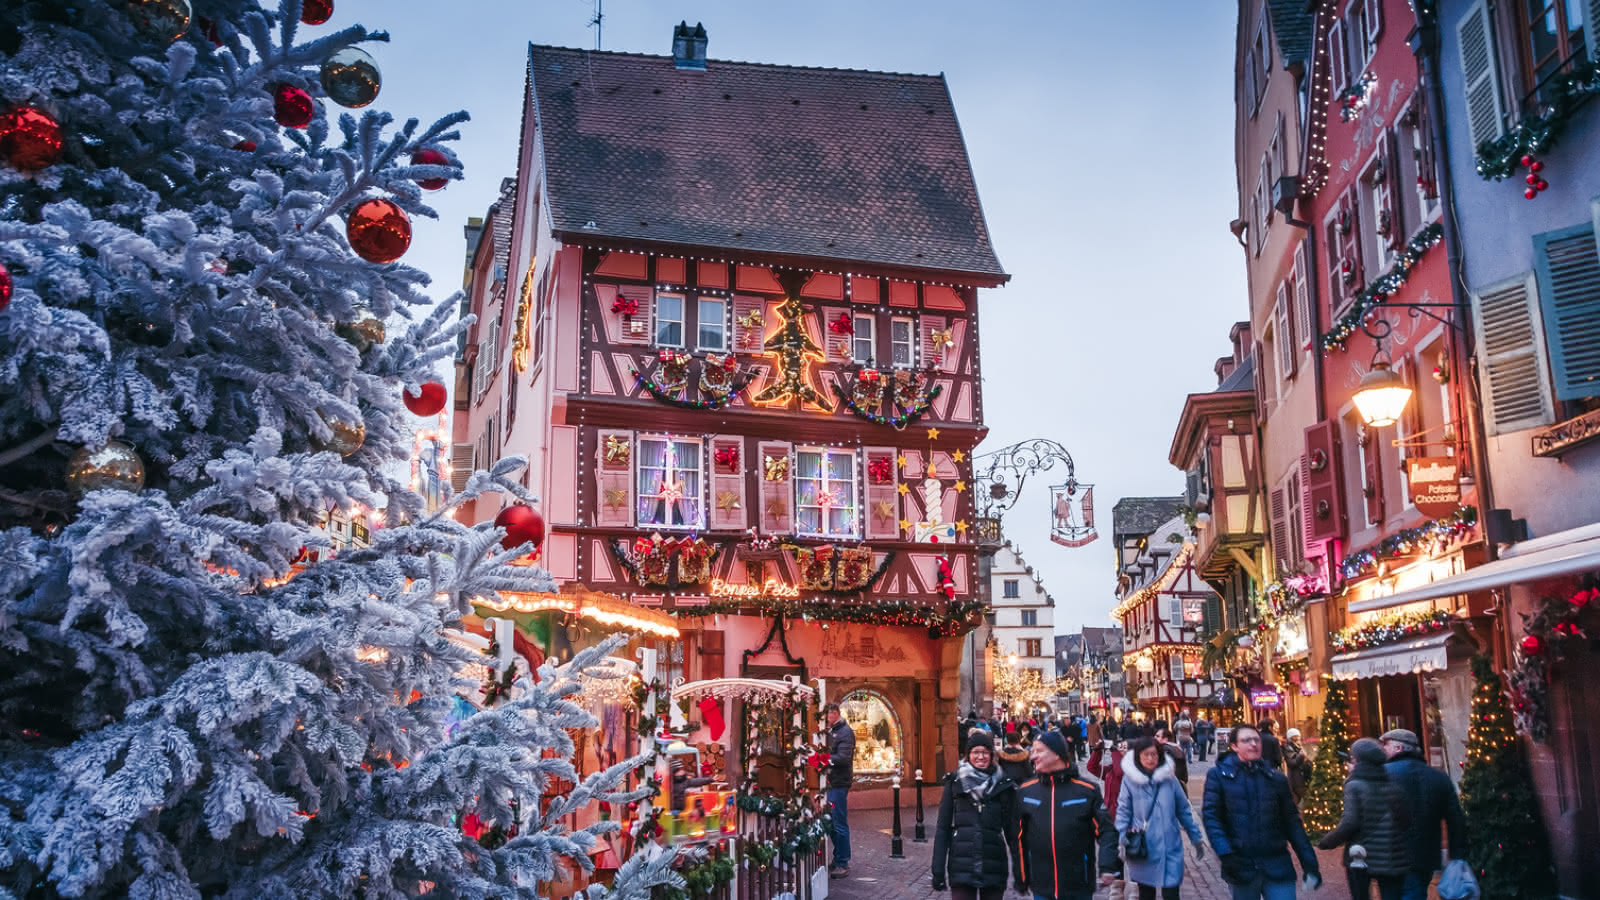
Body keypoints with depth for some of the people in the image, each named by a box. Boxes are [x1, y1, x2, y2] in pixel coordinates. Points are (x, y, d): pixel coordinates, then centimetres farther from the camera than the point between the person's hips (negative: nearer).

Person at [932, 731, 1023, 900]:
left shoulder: (1003, 785, 3)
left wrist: (1018, 870, -1)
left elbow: (1012, 830, 4)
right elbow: (943, 828, 2)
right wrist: (938, 870, -2)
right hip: (961, 867, -1)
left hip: (994, 867, 1)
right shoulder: (955, 783, 2)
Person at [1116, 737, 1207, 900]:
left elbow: (1183, 810, 6)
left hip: (1169, 847, 0)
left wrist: (1196, 838, 8)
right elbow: (1123, 810, -2)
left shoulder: (1169, 777, -2)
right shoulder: (1130, 778, -7)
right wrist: (1122, 835, -16)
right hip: (1142, 849, 0)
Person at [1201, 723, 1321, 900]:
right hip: (1241, 867, -1)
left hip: (1277, 866, 1)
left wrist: (1309, 863, 3)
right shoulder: (1219, 775, 0)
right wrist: (1225, 854, -19)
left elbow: (1292, 822, 8)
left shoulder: (1276, 778, 7)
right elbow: (1211, 816, -7)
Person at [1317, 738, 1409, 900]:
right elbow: (1406, 820, 4)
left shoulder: (1355, 785, -9)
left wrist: (1326, 842, -4)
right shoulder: (1394, 783, 4)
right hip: (1395, 860, 3)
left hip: (1361, 858, -3)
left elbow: (1350, 823, -16)